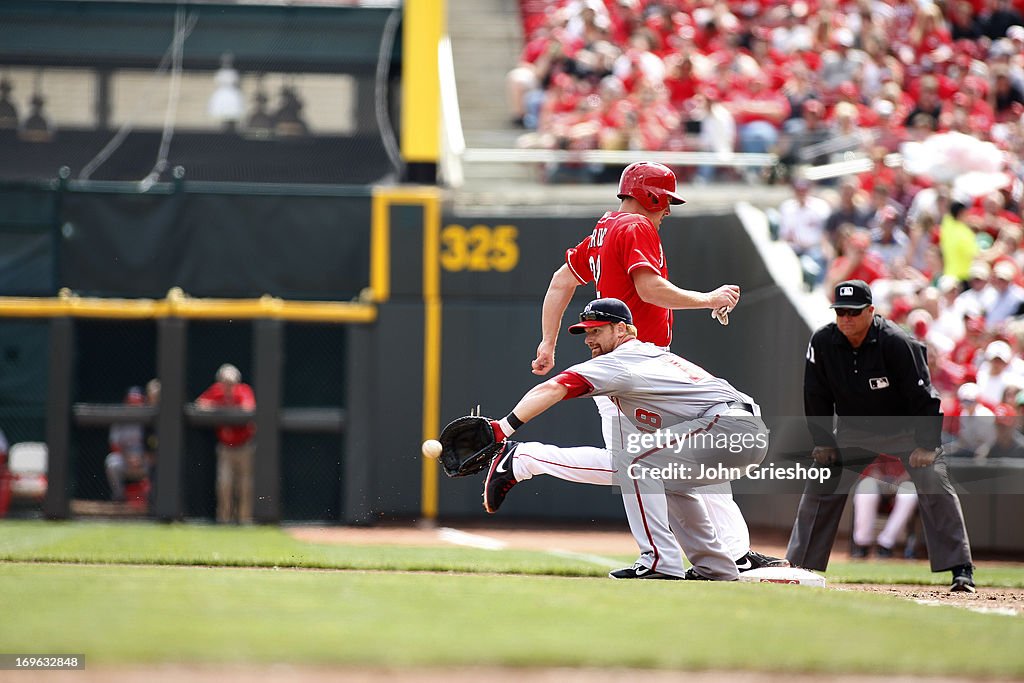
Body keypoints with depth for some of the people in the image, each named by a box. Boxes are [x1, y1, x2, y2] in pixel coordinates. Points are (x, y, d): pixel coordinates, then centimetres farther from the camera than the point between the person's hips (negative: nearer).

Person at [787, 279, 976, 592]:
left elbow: (923, 397, -23)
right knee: (819, 485, -2)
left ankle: (961, 569, -18)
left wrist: (926, 445, -25)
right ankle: (798, 566, 7)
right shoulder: (822, 342, -16)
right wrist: (822, 441, -3)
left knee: (935, 484, -19)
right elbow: (816, 396, -3)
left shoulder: (897, 343, -27)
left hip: (907, 429, -4)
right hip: (854, 431, 4)